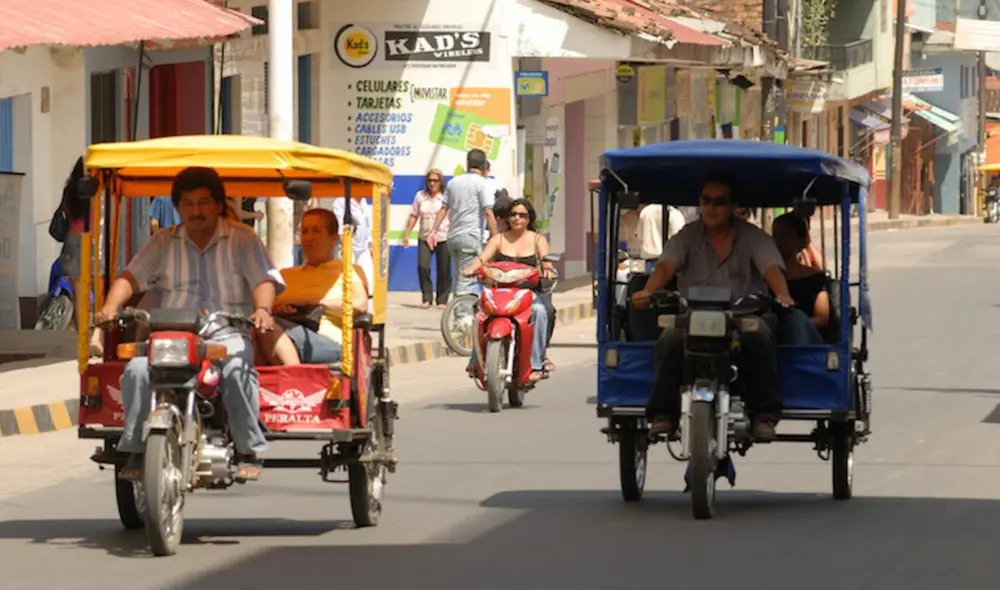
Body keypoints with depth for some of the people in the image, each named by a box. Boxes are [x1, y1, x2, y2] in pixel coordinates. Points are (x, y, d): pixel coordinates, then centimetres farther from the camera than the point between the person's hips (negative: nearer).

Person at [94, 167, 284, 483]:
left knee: (237, 369, -36)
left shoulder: (242, 239, 10)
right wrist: (111, 306, -10)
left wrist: (262, 309, -23)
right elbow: (131, 277, 10)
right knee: (137, 368, -28)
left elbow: (264, 280, -1)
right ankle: (135, 451, -18)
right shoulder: (164, 243, 18)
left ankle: (249, 451, -23)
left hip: (226, 332, -2)